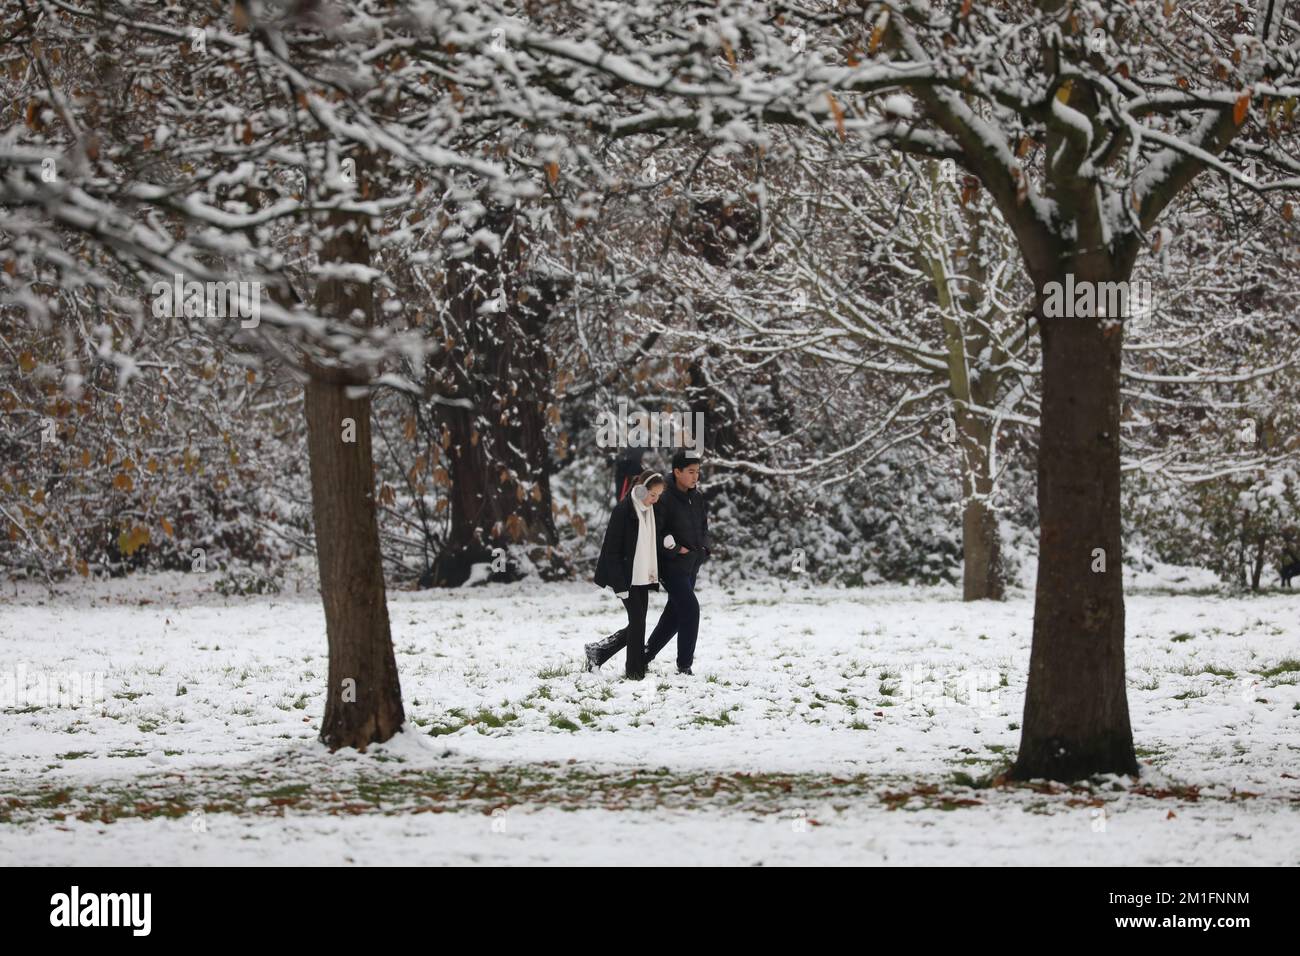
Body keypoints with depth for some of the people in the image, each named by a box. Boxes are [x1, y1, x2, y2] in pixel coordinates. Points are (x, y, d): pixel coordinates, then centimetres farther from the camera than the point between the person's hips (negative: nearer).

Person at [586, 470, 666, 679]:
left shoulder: (650, 511, 9)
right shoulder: (623, 510, -14)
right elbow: (612, 549, -15)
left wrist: (653, 577, 12)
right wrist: (620, 584, -18)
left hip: (643, 578, 8)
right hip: (627, 577, -8)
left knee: (637, 625, 8)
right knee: (637, 622, -7)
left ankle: (597, 651, 22)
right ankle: (635, 671, 3)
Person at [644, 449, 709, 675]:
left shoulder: (698, 500, 8)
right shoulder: (665, 501, -16)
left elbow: (704, 527, 19)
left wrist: (703, 547, 2)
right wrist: (675, 550, -17)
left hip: (692, 565, 8)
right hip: (672, 565, -8)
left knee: (674, 614, 14)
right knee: (690, 610, -14)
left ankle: (646, 655, 28)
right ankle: (684, 665, -6)